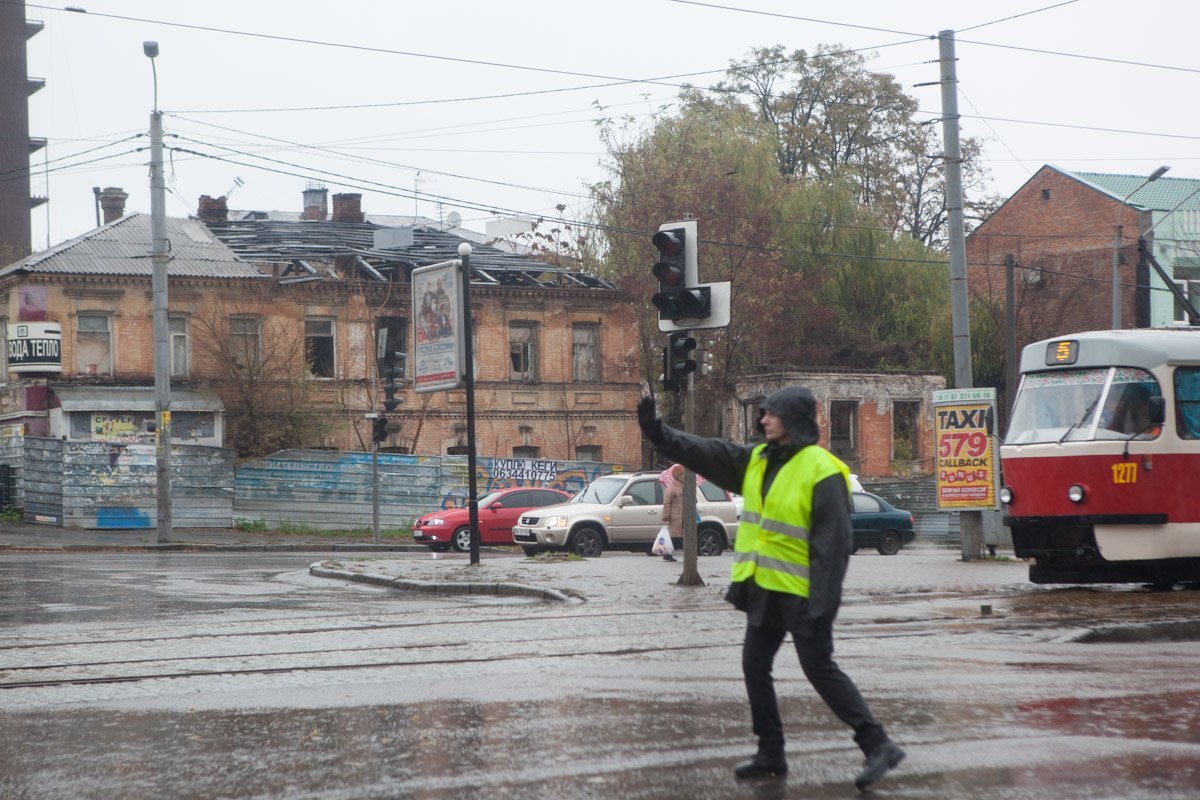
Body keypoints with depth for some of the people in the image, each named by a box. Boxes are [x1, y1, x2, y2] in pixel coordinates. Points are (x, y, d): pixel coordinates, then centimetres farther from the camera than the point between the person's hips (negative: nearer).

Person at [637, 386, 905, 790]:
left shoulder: (822, 471, -17)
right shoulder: (757, 460, 8)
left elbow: (834, 543, -19)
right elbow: (707, 454, 11)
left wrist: (822, 603, -22)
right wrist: (660, 434, 1)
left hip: (801, 593, -8)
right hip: (766, 590, 8)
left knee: (820, 669, -7)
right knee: (755, 667, 10)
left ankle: (877, 745, -2)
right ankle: (770, 753, 20)